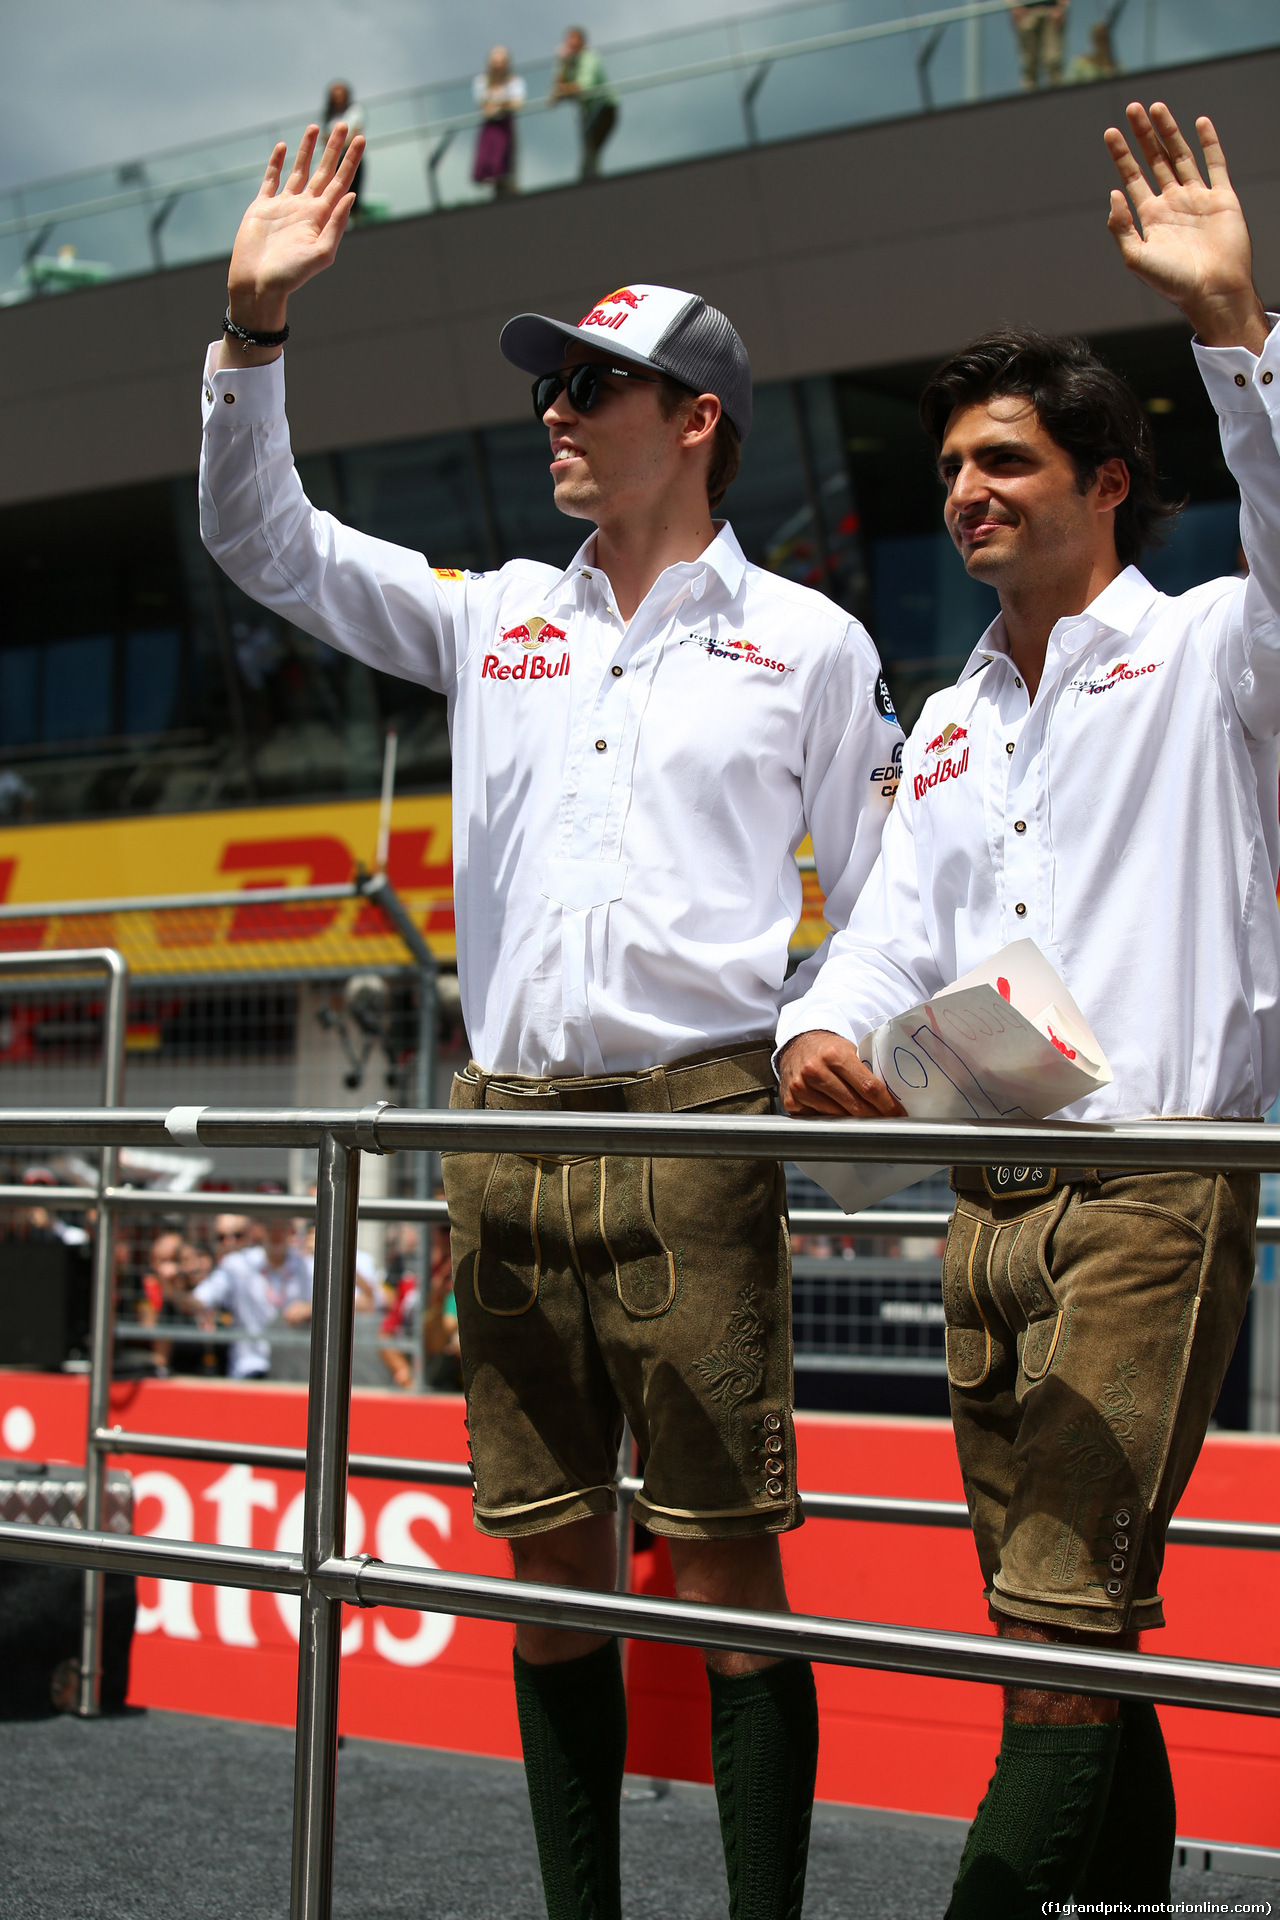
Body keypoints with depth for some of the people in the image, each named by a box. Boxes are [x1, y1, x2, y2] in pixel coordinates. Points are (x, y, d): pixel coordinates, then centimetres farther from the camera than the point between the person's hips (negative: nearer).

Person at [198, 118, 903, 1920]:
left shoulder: (807, 640, 7)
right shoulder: (493, 617, 16)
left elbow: (886, 895, 8)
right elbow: (263, 538, 14)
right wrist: (256, 321, 3)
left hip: (692, 1122, -4)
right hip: (505, 1126, 4)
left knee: (725, 1563, -5)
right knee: (549, 1559, 8)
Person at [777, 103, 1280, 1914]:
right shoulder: (951, 722, 22)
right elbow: (898, 928, 14)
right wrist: (826, 1029, -8)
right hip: (987, 1206, 7)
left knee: (1063, 1620, -13)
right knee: (1073, 1625, 10)